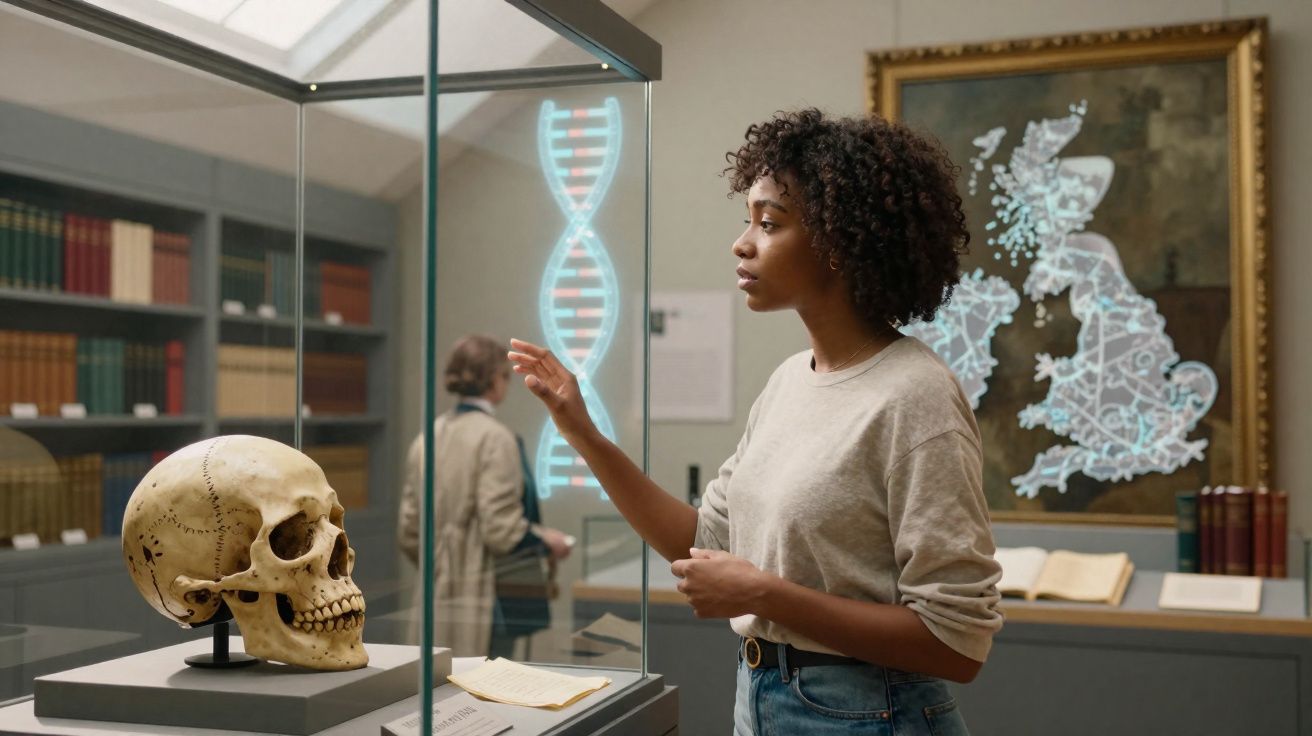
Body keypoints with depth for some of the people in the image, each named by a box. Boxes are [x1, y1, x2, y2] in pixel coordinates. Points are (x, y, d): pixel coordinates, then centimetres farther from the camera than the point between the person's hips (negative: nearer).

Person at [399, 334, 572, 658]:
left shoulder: (427, 439, 7)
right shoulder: (495, 438, -13)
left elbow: (410, 531, 11)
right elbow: (500, 528, -17)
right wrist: (546, 541, 0)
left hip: (439, 597, 7)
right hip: (485, 602, -7)